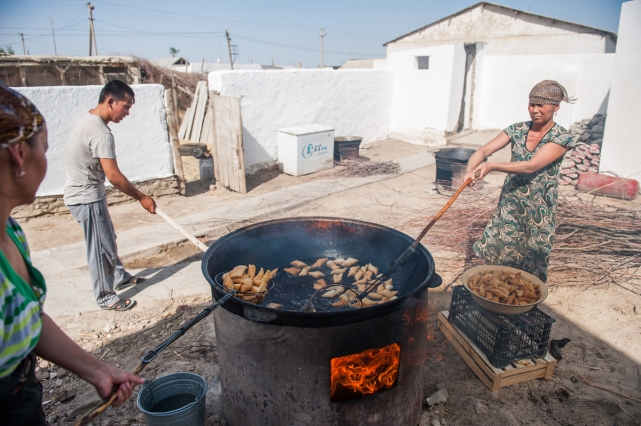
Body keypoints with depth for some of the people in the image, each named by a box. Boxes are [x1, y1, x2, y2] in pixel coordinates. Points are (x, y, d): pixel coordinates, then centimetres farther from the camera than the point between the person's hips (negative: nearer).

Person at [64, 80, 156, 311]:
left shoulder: (84, 117, 4)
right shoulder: (101, 133, -27)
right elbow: (114, 175, -29)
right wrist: (141, 197, -20)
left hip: (81, 192, 10)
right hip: (87, 197, -10)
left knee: (107, 240, 22)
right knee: (101, 247, 2)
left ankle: (120, 277, 38)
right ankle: (105, 296, 16)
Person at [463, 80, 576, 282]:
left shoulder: (561, 138, -11)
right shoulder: (517, 130, 0)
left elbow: (531, 166, -25)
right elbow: (484, 150, -10)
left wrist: (491, 166, -36)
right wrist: (471, 169, -32)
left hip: (538, 212, -3)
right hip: (509, 204, 3)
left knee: (531, 268, 8)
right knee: (499, 261, 10)